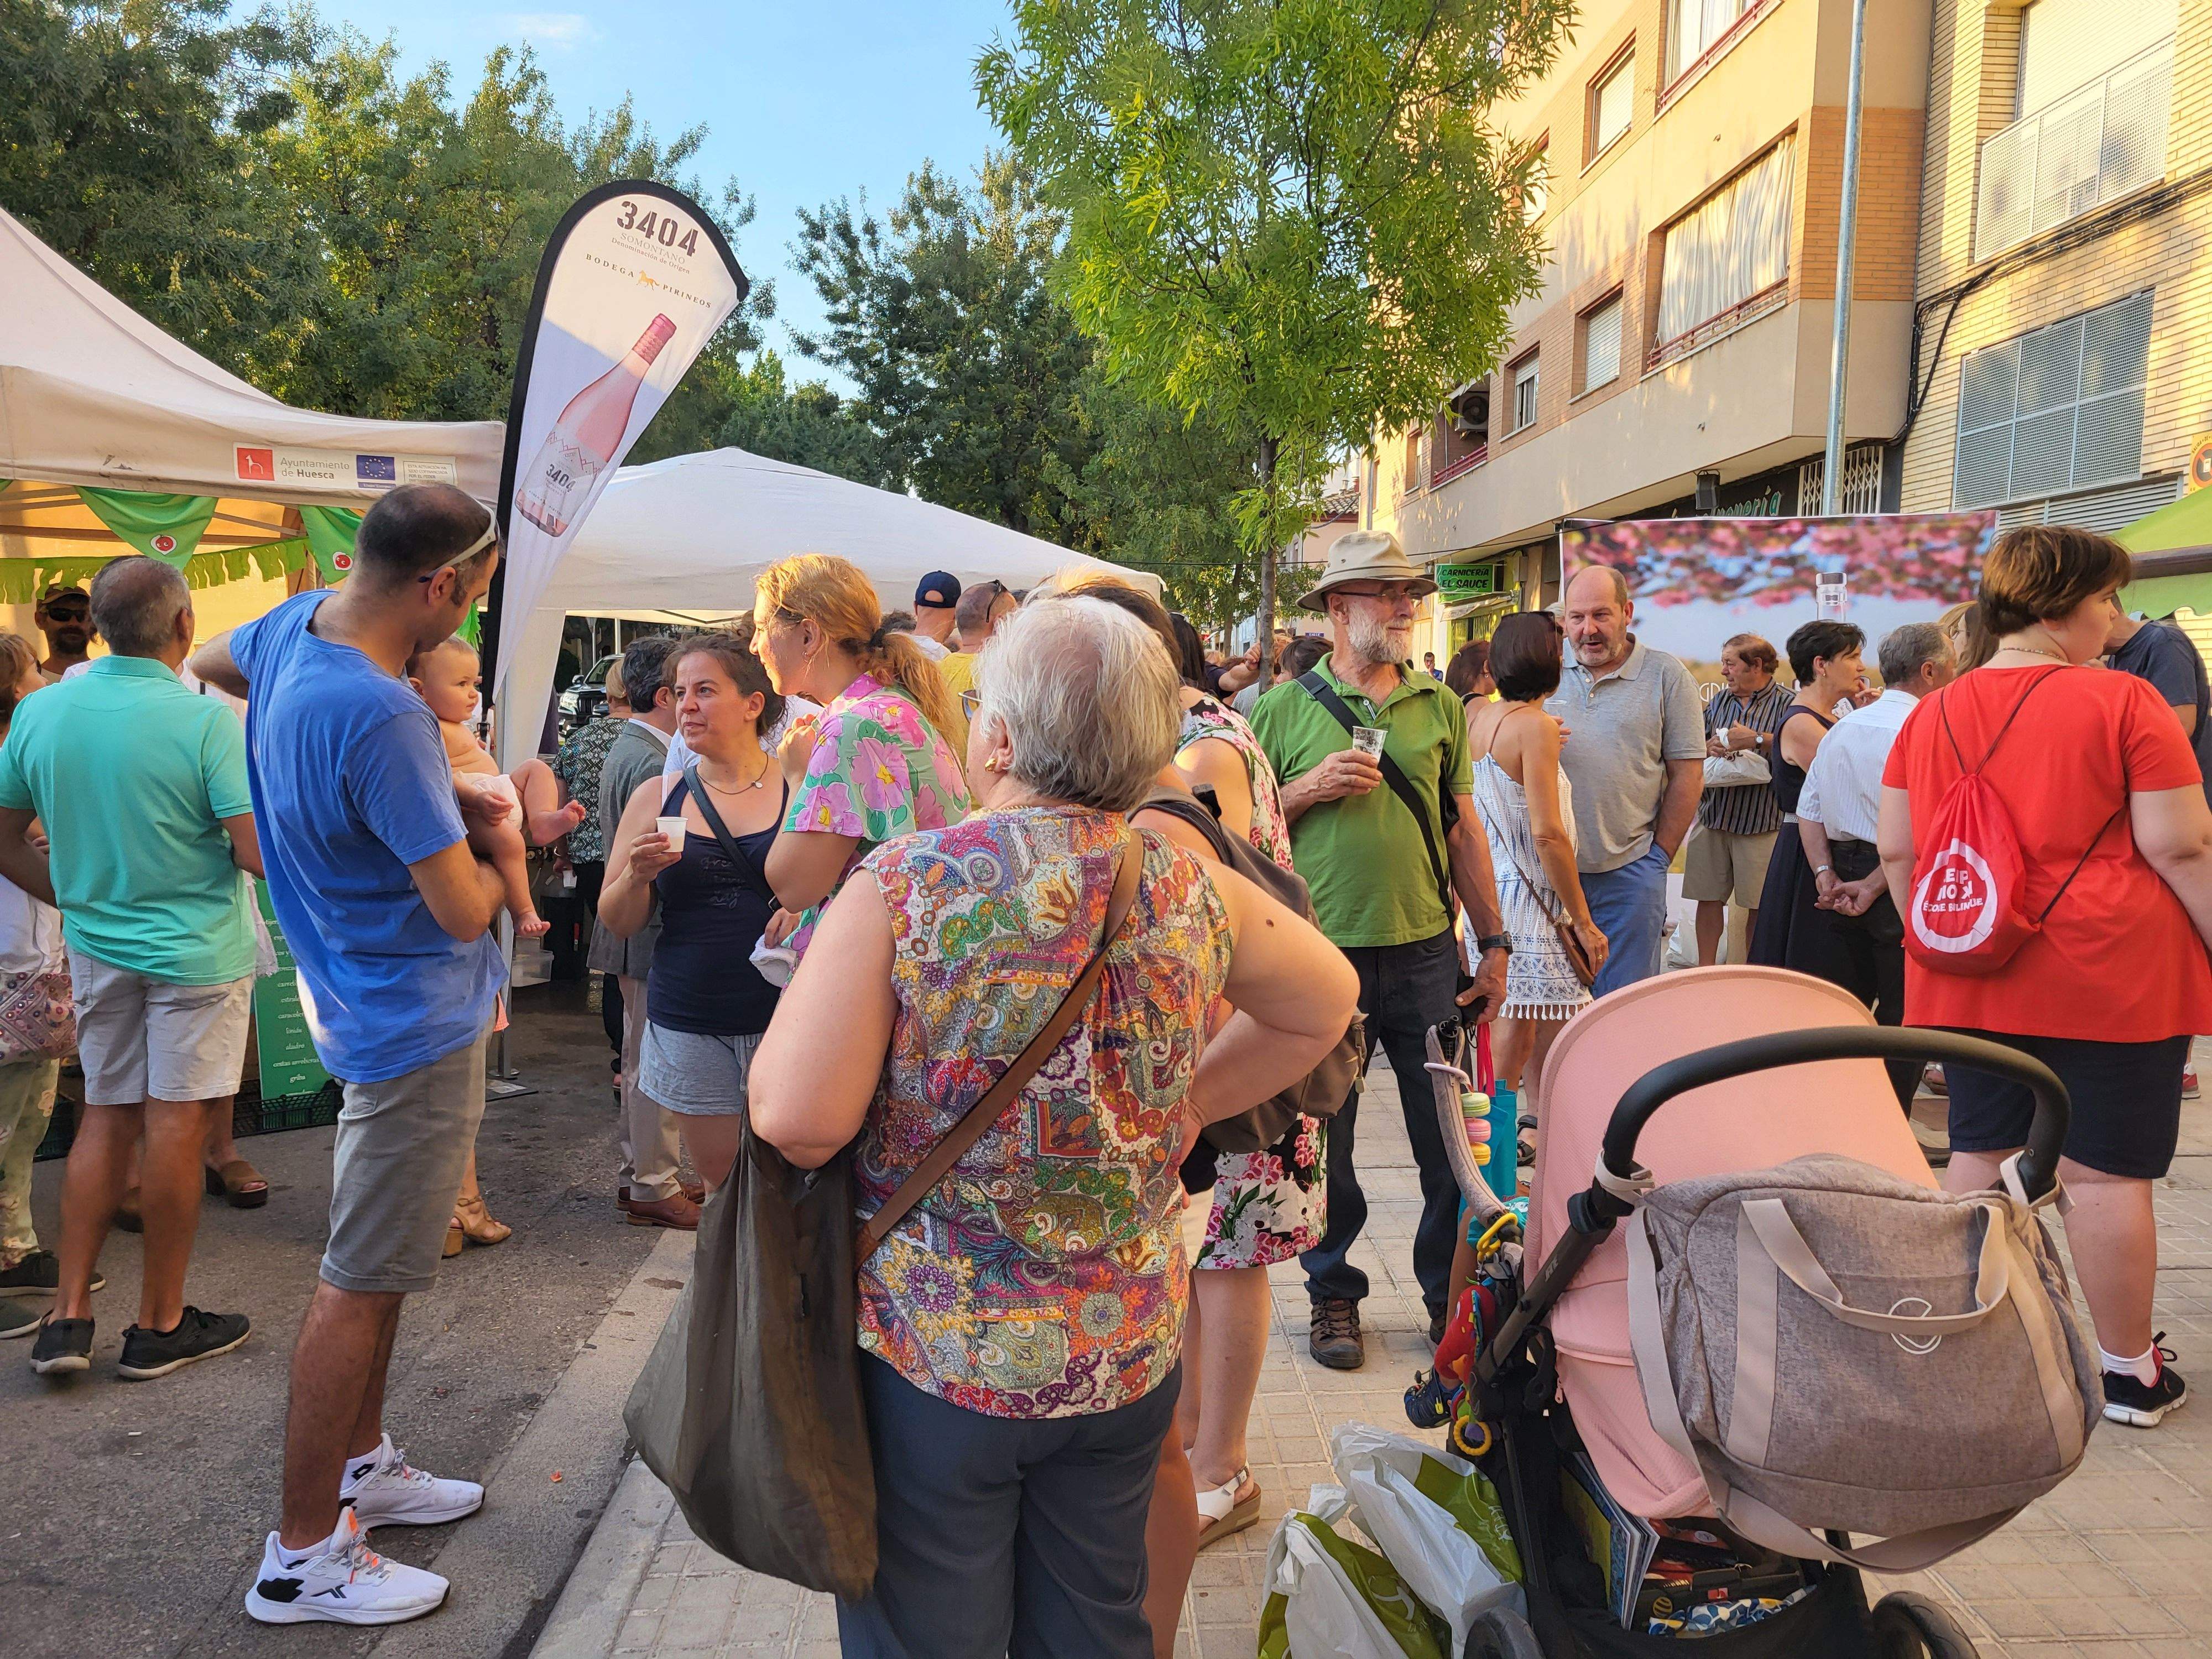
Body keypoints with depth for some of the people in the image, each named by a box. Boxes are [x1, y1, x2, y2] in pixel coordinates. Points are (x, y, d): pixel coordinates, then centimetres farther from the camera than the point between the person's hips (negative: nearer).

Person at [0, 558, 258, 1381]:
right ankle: (159, 1327, 15)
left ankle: (68, 1315, 18)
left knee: (106, 1118, 16)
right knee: (175, 1127, 3)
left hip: (98, 946, 5)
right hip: (195, 952, -5)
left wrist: (80, 901, 18)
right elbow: (259, 854, -21)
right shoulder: (207, 719, -18)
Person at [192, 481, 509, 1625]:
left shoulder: (296, 627, -1)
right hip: (420, 1024, -10)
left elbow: (210, 664, 25)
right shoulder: (382, 717, -29)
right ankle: (304, 1556, 14)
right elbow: (462, 911, -27)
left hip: (377, 1005, 10)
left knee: (377, 1265, 21)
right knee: (361, 1284, 1)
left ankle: (360, 1466, 37)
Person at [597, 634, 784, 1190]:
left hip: (783, 1017, -2)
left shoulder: (799, 790, 0)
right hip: (691, 1026, 2)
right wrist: (637, 877, -10)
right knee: (721, 1185, 10)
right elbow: (616, 922, 10)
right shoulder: (657, 798, 7)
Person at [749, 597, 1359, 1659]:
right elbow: (1327, 1003, 11)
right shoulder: (1190, 891, -4)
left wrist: (804, 983, -2)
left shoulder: (902, 886, -18)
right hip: (1131, 1352, 4)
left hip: (933, 1353, -4)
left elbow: (796, 1120, -21)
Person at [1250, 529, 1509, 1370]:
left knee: (1452, 1141, 8)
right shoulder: (1283, 710, 0)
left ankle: (1450, 1291, 28)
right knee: (1324, 1145, 10)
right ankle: (1334, 1294, 29)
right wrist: (1310, 788, -13)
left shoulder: (1440, 707, 8)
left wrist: (1493, 944, 10)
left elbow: (1462, 831, 12)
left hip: (1426, 953, 2)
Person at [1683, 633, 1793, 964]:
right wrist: (1708, 748, -4)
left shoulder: (1786, 704, -4)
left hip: (1761, 821, -5)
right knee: (1709, 898, 7)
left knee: (1759, 906, 3)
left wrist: (1758, 740, -20)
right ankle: (1705, 969, 17)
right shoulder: (1718, 701, 14)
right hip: (1712, 816, 5)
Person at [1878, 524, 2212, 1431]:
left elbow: (1897, 851, 7)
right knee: (2106, 1173, 5)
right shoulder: (2122, 702, -10)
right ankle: (2128, 1372, 19)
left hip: (1975, 982, 5)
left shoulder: (1932, 715, 4)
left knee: (1977, 1158, 13)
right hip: (2109, 979, -4)